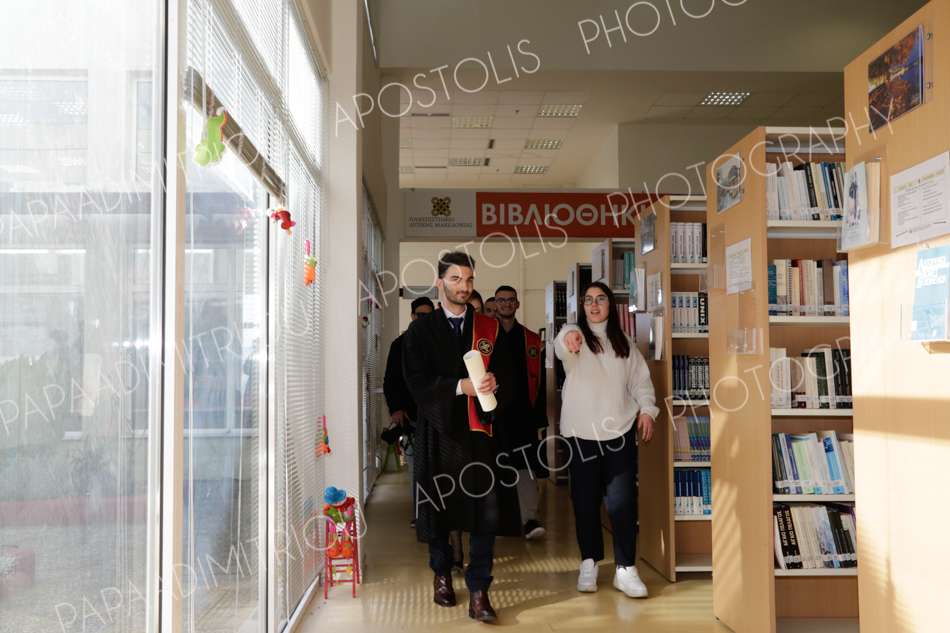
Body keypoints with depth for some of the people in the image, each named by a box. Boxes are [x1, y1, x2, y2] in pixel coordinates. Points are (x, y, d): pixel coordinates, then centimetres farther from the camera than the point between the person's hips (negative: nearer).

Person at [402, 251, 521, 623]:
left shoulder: (488, 328, 9)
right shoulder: (421, 330, 4)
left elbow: (504, 373, 7)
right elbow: (417, 381, -6)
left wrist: (494, 382, -16)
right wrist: (460, 386, -17)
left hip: (479, 428, 1)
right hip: (438, 428, 0)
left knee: (486, 508, -7)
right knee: (437, 504, 10)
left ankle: (478, 593, 1)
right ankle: (441, 574, 33)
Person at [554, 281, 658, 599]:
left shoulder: (624, 342, 12)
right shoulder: (574, 334, 0)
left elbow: (641, 379, 14)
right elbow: (560, 347, -25)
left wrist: (647, 409, -3)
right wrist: (569, 338, -50)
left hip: (620, 430, 2)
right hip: (581, 431, -2)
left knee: (623, 501, -2)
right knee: (585, 500, 6)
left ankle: (625, 568, 6)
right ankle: (589, 562, 20)